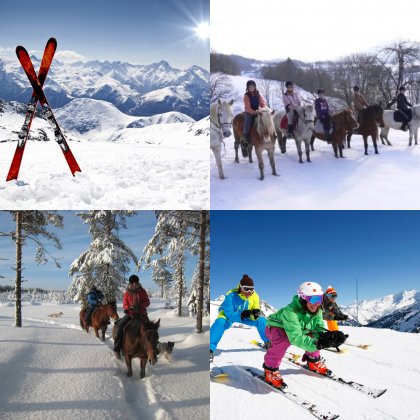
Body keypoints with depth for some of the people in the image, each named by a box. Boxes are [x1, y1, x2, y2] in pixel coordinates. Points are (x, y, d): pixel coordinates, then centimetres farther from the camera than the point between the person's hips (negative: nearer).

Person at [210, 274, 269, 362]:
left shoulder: (254, 296, -23)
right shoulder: (231, 295, -35)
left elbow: (256, 310, -15)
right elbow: (229, 314, -33)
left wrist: (256, 312, -40)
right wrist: (241, 315, -51)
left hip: (245, 315, 4)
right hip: (229, 314, -4)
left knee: (261, 320, -12)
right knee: (220, 322, -36)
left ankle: (268, 342, 13)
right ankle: (210, 349, -34)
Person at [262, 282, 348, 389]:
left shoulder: (317, 311, -17)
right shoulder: (291, 311, -41)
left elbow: (319, 329, -21)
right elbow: (295, 337, -48)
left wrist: (328, 335, -44)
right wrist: (316, 344, -61)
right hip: (276, 328, -7)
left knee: (313, 335, -7)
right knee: (283, 341, -36)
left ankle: (313, 361, 18)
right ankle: (270, 369, -17)